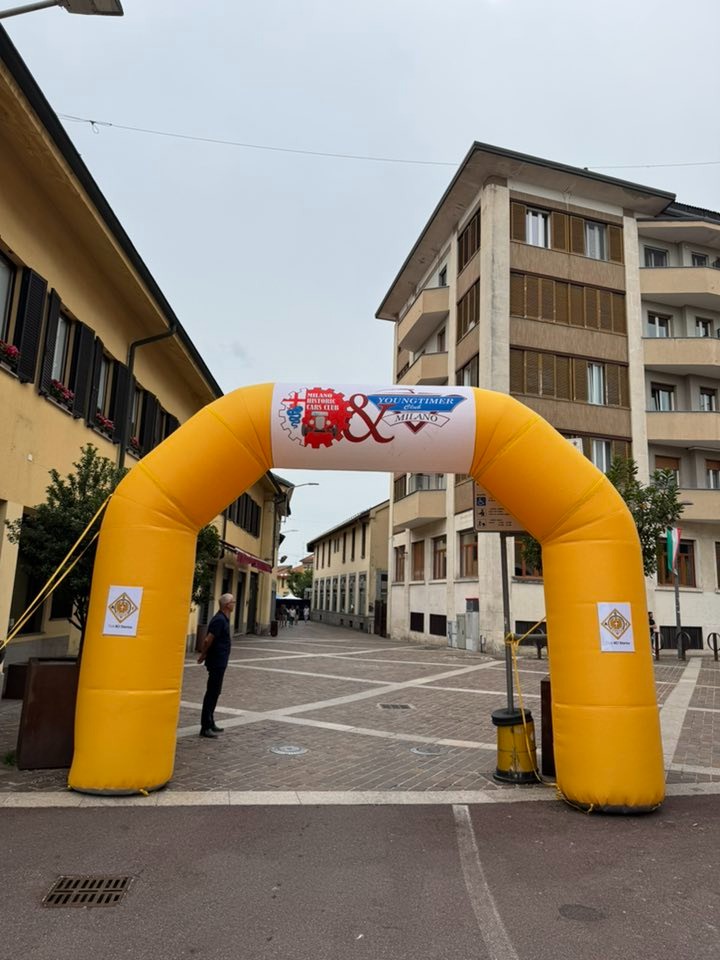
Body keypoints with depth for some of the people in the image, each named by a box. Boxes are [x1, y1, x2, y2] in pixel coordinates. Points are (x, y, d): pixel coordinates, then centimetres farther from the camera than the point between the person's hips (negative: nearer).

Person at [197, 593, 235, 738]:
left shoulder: (223, 619, 12)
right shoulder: (220, 620, -19)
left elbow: (208, 640, 19)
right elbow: (208, 640, -23)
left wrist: (204, 654, 13)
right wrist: (203, 655, -9)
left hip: (219, 662, 10)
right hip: (217, 662, -10)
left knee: (214, 693, 16)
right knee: (212, 693, -6)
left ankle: (210, 723, 26)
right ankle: (205, 727, -1)